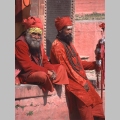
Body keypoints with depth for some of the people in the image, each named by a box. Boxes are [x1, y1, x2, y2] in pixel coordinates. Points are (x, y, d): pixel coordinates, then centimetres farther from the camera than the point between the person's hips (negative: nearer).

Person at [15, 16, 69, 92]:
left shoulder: (38, 43, 12)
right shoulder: (20, 44, -16)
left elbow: (45, 62, 11)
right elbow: (27, 66, -24)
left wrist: (51, 70, -12)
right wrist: (47, 72, -25)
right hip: (25, 75, -10)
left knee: (60, 68, 7)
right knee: (43, 75, -37)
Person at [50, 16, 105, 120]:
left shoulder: (69, 43, 17)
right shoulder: (57, 46, -10)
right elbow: (66, 67, -16)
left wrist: (94, 64, 7)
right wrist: (82, 82, -17)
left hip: (81, 79, 9)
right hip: (70, 80, -9)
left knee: (95, 102, -1)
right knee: (85, 101, -24)